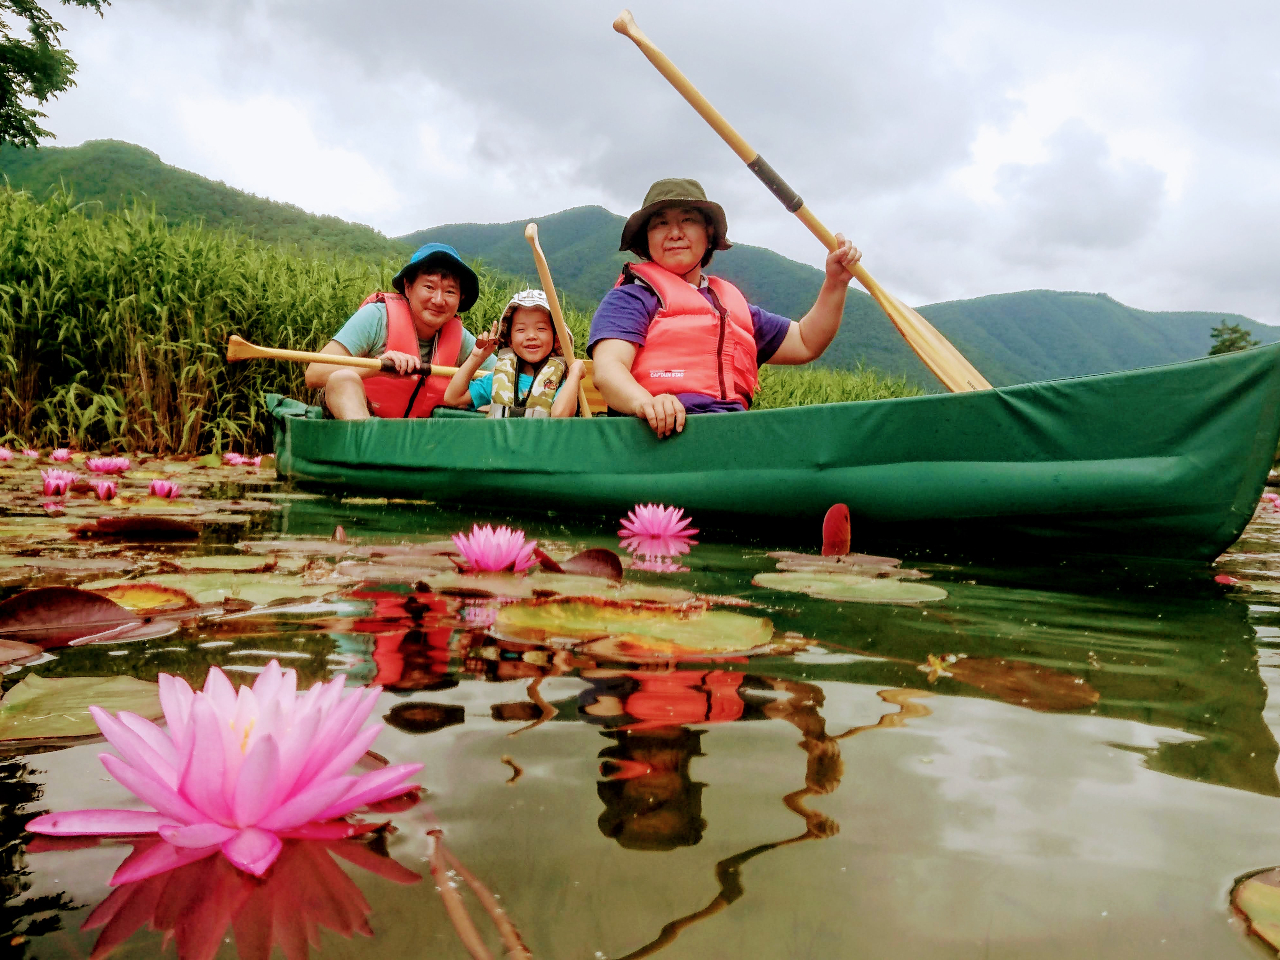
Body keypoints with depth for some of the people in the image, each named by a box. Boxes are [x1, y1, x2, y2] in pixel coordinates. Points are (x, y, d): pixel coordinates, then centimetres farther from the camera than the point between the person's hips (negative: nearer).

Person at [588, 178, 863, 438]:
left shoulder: (732, 303, 33)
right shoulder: (631, 297, 10)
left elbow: (805, 343, 38)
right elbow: (607, 368, -8)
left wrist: (836, 281, 24)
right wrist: (645, 402, -32)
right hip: (667, 432, -6)